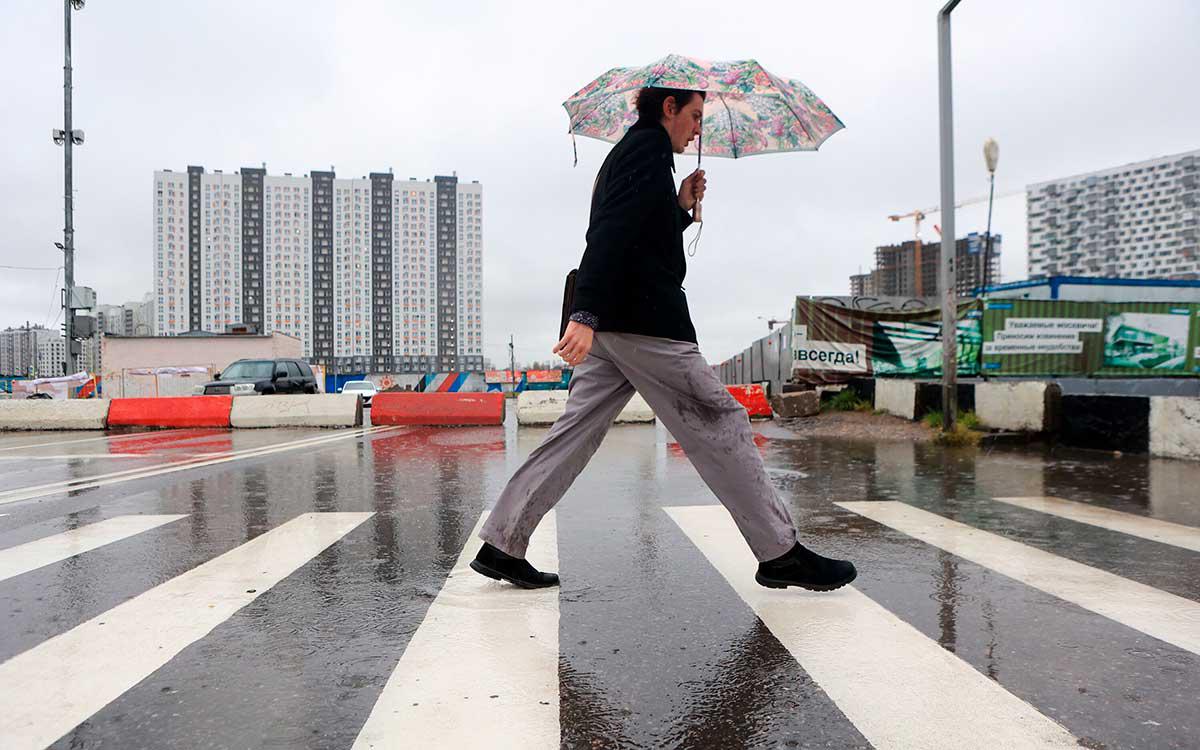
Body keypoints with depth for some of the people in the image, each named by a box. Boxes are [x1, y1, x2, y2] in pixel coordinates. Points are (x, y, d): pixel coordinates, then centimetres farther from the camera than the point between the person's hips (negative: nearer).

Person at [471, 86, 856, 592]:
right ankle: (780, 553, 4)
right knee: (720, 422, -4)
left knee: (576, 431, 8)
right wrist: (586, 314, -31)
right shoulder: (649, 148, -5)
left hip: (608, 323, 10)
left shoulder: (627, 152, 27)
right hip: (643, 322, -10)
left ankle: (501, 544, 10)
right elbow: (612, 232, -21)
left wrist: (681, 206, 21)